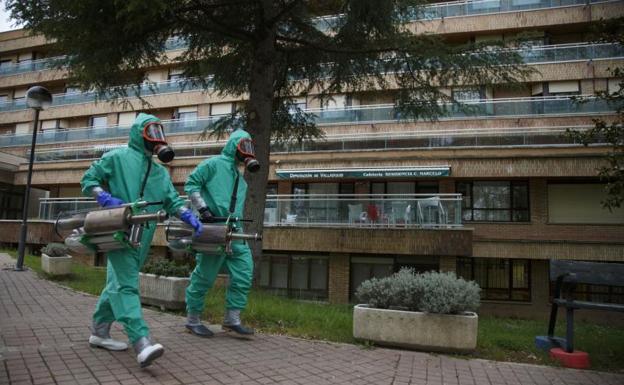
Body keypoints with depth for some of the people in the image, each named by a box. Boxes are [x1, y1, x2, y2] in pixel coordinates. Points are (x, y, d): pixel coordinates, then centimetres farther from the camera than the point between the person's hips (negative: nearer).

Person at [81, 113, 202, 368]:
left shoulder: (160, 172, 19)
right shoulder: (118, 158, 2)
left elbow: (172, 201, 15)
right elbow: (88, 180, 4)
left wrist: (190, 217, -1)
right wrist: (107, 198, -13)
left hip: (142, 237, 7)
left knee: (119, 283, 15)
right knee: (127, 285, -15)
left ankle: (99, 332, 29)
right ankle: (142, 343, -25)